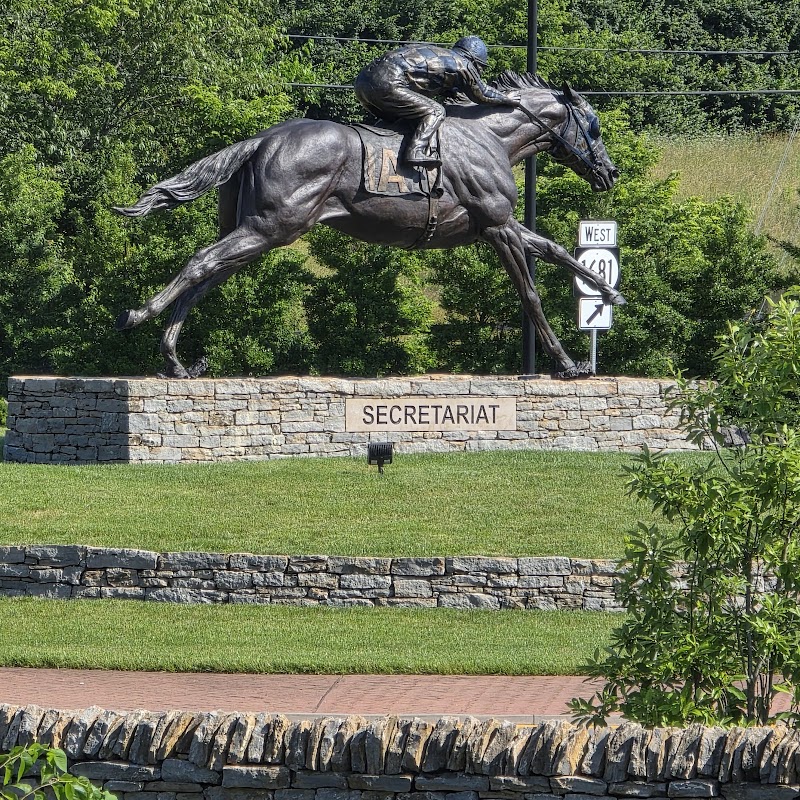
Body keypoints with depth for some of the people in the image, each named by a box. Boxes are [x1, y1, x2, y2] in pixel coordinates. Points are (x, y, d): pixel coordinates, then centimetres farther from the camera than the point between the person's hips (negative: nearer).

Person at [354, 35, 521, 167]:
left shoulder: (439, 53, 30)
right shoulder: (463, 65, 8)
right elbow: (482, 95, 21)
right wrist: (506, 98, 36)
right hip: (386, 84, -9)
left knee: (398, 118, 29)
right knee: (434, 112, -4)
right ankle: (416, 151, -21)